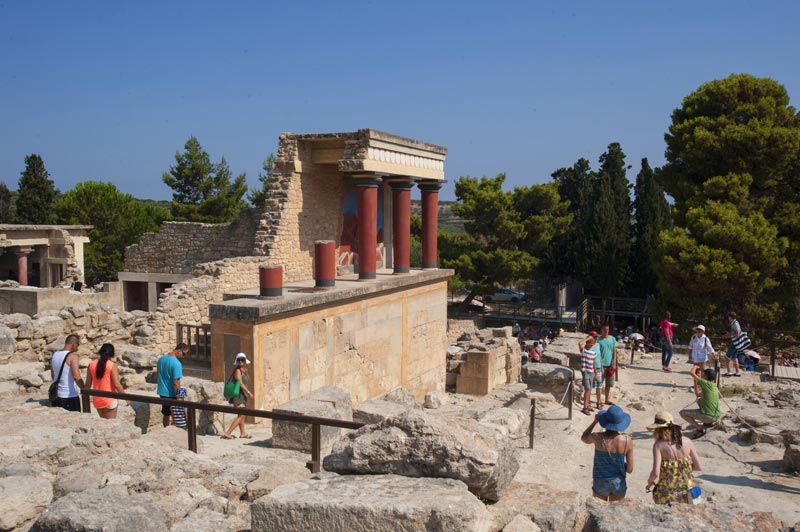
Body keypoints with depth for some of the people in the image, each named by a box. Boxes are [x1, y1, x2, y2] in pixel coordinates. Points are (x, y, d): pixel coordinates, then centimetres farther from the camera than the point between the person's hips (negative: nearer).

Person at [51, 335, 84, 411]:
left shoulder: (55, 355, 8)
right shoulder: (73, 355, -15)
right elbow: (77, 377, -23)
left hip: (57, 396, 7)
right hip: (70, 396, -7)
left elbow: (53, 375, 18)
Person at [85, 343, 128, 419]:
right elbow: (117, 385, -16)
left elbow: (88, 384, 5)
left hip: (97, 400, 5)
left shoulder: (91, 364, 0)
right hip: (109, 400, -5)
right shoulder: (112, 365, -13)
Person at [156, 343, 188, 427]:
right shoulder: (176, 364, -24)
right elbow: (176, 383, -24)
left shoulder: (161, 358, 1)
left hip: (162, 392, 8)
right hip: (171, 394, -8)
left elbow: (158, 372, 15)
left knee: (166, 415, 20)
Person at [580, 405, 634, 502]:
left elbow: (583, 438, 5)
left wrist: (595, 421, 8)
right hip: (619, 483, 1)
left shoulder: (597, 438, -20)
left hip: (601, 483, -1)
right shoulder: (627, 441, -18)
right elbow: (630, 469, -11)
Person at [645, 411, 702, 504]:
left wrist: (649, 482, -3)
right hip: (687, 489, 4)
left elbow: (656, 472, -23)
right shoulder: (687, 441, -6)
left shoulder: (659, 445, -17)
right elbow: (698, 467, 1)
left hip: (668, 493, -4)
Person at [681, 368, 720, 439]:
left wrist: (695, 367, 12)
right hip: (716, 417, 8)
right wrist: (695, 381, 21)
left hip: (708, 416, -8)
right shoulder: (714, 386, 13)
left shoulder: (706, 383, -11)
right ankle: (710, 423, 22)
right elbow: (698, 394, 22)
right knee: (699, 400, 31)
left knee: (682, 413, -1)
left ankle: (700, 428, -7)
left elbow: (692, 373, -9)